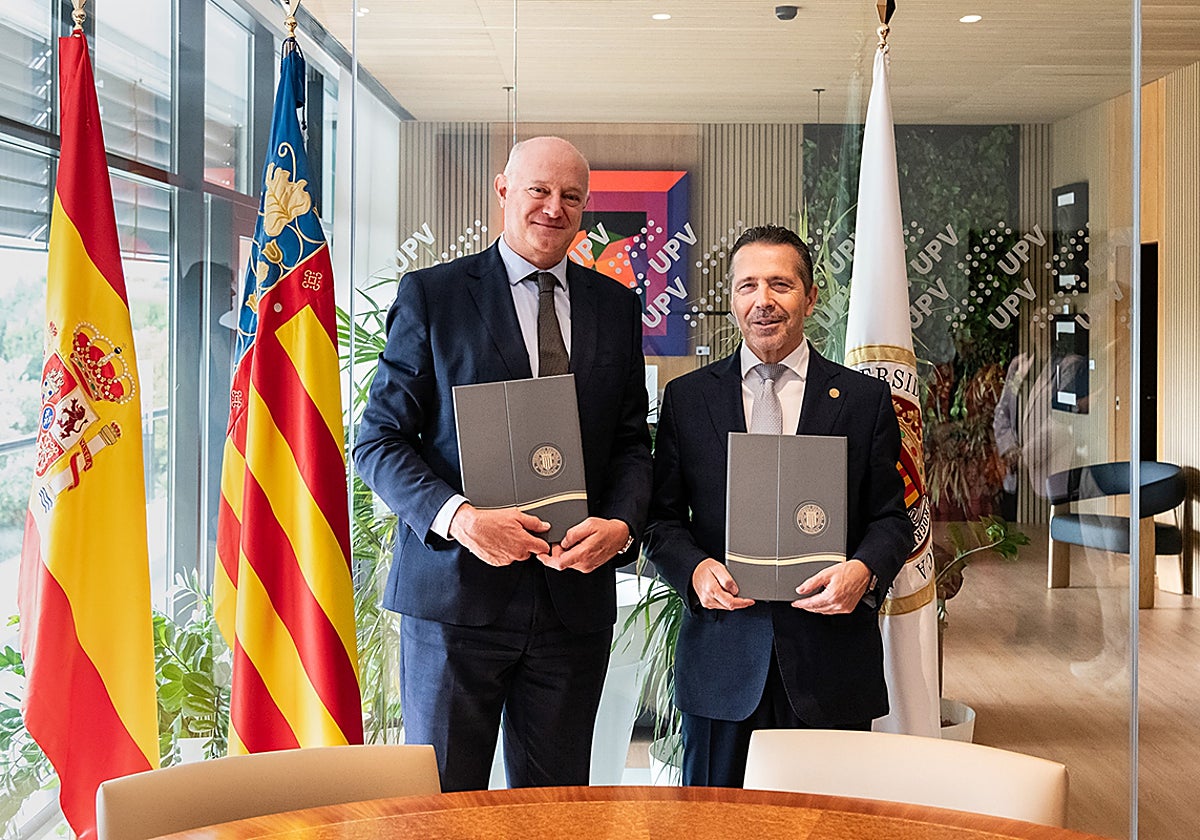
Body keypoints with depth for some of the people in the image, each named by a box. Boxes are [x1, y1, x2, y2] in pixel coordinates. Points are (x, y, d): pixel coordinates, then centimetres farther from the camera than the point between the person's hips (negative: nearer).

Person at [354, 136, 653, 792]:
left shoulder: (616, 307, 11)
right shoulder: (431, 295, 0)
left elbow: (631, 442, 12)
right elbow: (379, 441, -3)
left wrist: (621, 524, -9)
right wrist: (457, 516, -19)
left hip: (576, 594, 3)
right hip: (455, 590, -3)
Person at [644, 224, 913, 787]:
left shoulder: (865, 399, 6)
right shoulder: (687, 398, 7)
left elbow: (890, 517, 7)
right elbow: (662, 518, 8)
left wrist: (864, 571, -14)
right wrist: (696, 568, -12)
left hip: (832, 661, 0)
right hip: (723, 661, 1)